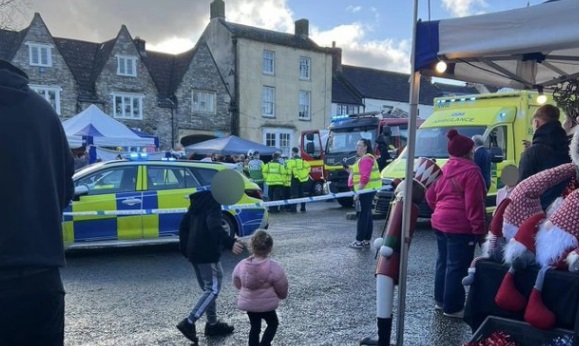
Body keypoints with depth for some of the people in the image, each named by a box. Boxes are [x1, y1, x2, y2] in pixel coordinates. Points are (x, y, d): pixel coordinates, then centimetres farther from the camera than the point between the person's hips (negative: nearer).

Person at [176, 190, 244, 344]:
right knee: (213, 289, -2)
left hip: (194, 252, 9)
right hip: (207, 254, -9)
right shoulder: (213, 202, -14)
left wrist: (185, 248, 19)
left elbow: (184, 224, 16)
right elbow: (214, 226, -31)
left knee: (208, 288, 17)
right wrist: (230, 243, -41)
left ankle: (213, 324, 24)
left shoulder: (199, 200, 14)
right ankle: (189, 323, -7)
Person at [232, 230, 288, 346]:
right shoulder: (273, 267, -21)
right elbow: (282, 288, -9)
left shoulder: (241, 265, -10)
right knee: (273, 323, 20)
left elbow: (237, 284, 6)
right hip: (266, 304, -4)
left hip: (247, 303, 4)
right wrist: (282, 295, 14)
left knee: (255, 326, 21)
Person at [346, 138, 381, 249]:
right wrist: (351, 171, 14)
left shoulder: (366, 159, -15)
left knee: (363, 216, -7)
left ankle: (360, 241, -3)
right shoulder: (363, 158, 20)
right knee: (367, 216, 13)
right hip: (367, 190, 11)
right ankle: (366, 240, 20)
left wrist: (358, 192, -24)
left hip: (366, 190, -11)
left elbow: (364, 178, -24)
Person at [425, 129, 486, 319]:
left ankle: (441, 300, 28)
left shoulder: (444, 169, 13)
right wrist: (479, 228, -15)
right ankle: (452, 307, 6)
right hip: (460, 226, -9)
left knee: (443, 262, 17)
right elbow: (473, 203, -18)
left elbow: (430, 196, 16)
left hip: (440, 222, 9)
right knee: (457, 267, -1)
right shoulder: (470, 170, -13)